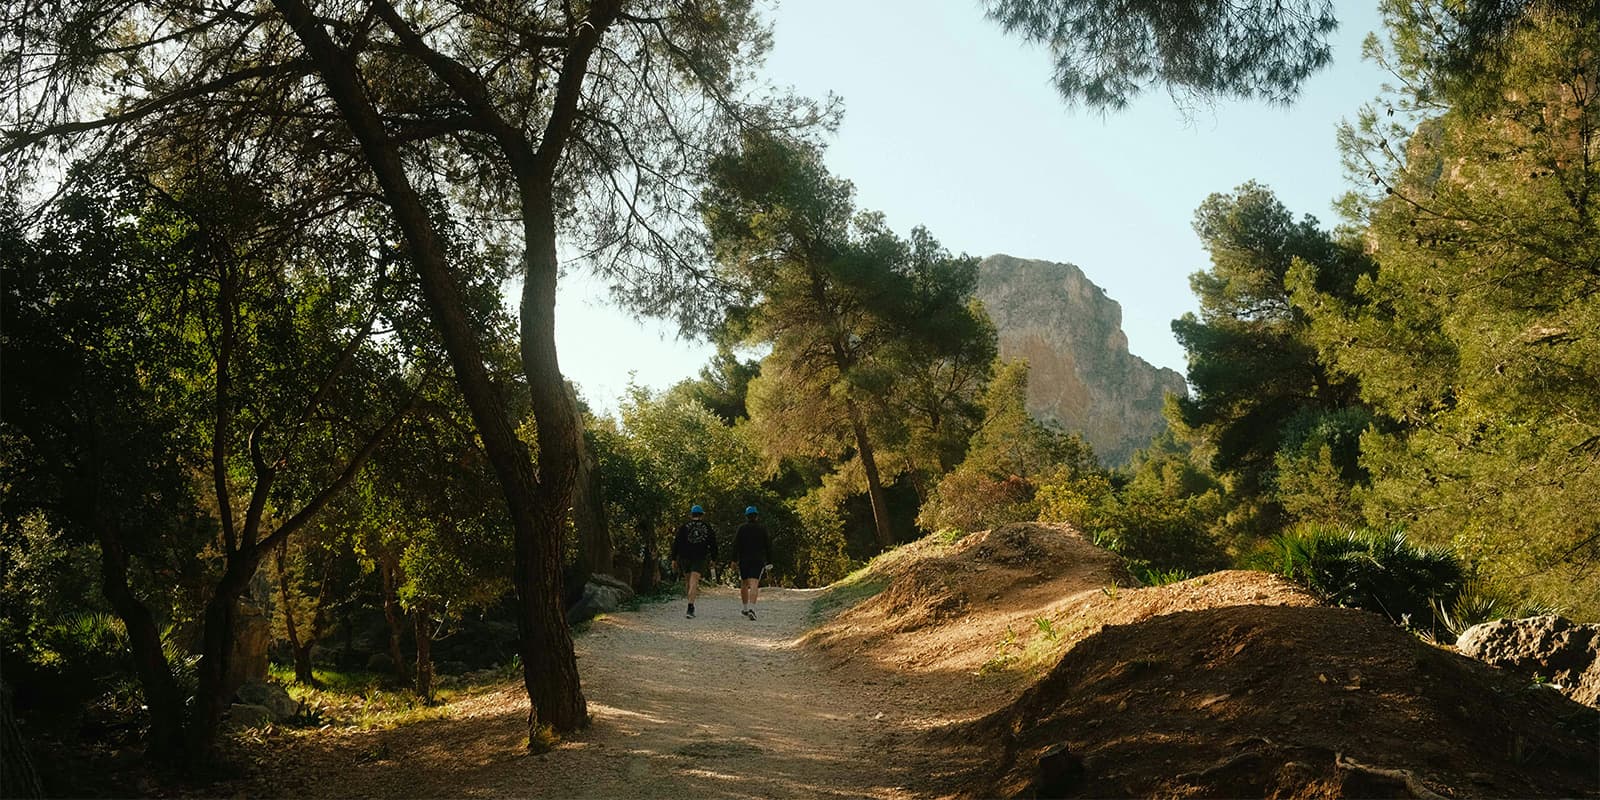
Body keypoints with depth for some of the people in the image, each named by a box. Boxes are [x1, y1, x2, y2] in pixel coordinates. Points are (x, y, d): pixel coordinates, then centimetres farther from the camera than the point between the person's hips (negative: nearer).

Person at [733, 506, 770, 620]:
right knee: (754, 585, -10)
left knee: (744, 584, 17)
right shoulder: (762, 529, 3)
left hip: (744, 559, 1)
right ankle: (751, 608, -28)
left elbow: (736, 545, -4)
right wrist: (768, 560, 10)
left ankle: (745, 609, 25)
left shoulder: (742, 528, 1)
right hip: (758, 560, -1)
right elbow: (768, 545, 4)